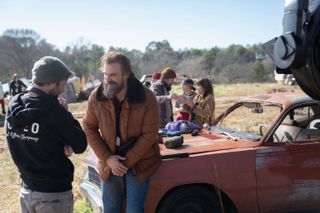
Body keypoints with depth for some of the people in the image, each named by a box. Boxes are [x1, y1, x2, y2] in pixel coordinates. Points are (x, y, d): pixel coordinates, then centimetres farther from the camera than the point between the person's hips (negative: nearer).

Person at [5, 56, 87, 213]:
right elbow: (81, 146, -11)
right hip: (54, 194, -6)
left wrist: (61, 144, -9)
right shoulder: (54, 112, -23)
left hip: (26, 191, 6)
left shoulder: (14, 106, -2)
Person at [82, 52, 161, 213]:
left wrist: (127, 162, -16)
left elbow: (149, 134, -15)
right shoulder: (96, 97, -9)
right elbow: (89, 128, -3)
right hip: (110, 165, 3)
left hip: (139, 165, -2)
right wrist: (107, 158, -12)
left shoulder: (146, 98, -16)